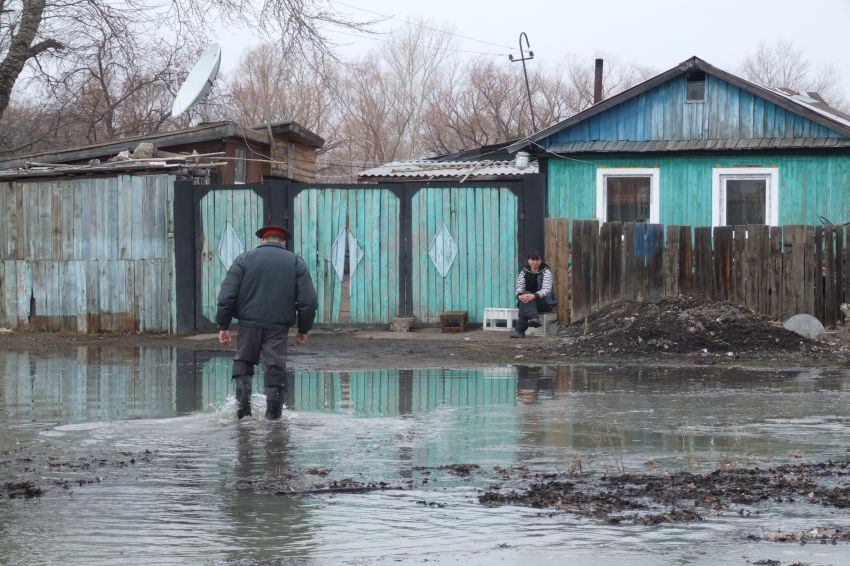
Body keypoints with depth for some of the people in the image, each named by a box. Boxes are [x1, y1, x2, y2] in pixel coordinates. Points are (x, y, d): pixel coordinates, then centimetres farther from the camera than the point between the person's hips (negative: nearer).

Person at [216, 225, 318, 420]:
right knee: (275, 367, 6)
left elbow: (227, 295, -1)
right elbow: (308, 301, 3)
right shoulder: (296, 262, 8)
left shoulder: (244, 259, 6)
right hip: (279, 326, 0)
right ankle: (273, 410, 5)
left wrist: (223, 326, 3)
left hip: (249, 323, 0)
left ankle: (242, 403, 3)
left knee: (243, 362, 15)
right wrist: (303, 329, 11)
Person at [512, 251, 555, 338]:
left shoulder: (546, 271, -4)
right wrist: (519, 295, -31)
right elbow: (519, 287, -4)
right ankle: (534, 318, -53)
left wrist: (534, 296, -38)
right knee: (524, 299, -34)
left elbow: (546, 289, -18)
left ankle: (520, 331, -44)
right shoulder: (524, 272, 8)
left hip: (544, 302, -3)